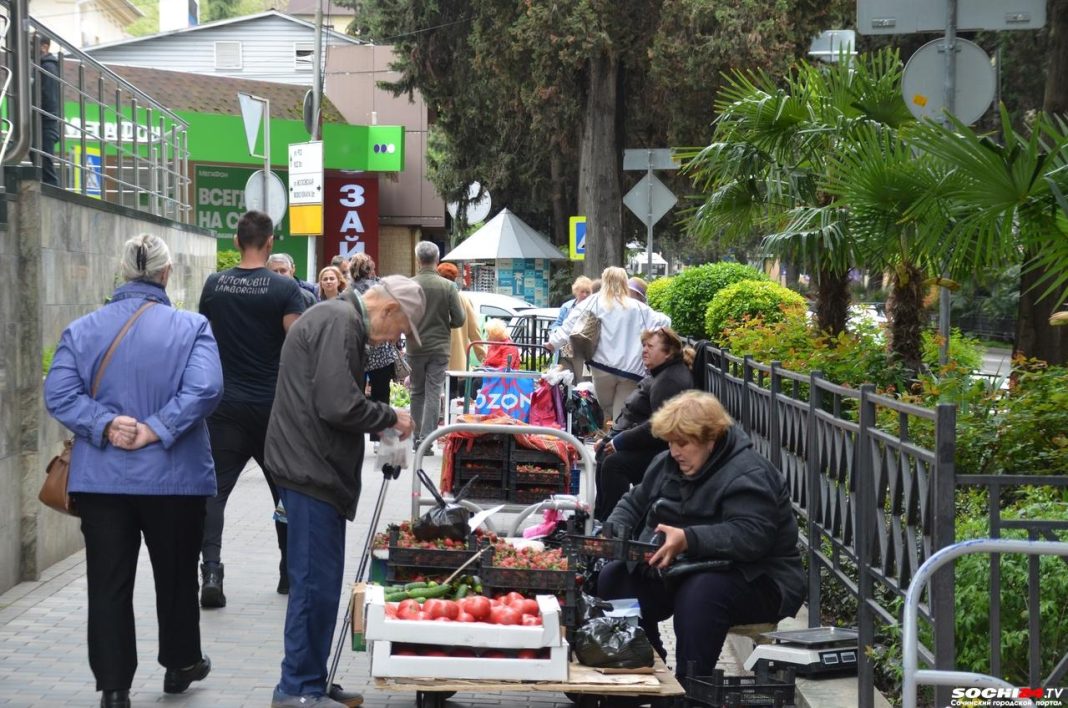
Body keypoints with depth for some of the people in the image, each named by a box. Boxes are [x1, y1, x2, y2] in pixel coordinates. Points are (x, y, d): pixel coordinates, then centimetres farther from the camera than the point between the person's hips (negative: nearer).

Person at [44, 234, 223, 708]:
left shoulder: (81, 330, 2)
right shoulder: (190, 328, -6)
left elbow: (58, 393, -7)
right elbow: (204, 388, -20)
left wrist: (105, 425, -14)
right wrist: (156, 430, -17)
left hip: (101, 476, 1)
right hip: (173, 476, -1)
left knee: (109, 583, 5)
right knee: (175, 575, 17)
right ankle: (180, 664, 32)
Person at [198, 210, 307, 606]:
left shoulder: (214, 286, 3)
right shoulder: (284, 289, -8)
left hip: (225, 405, 1)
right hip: (273, 406, -1)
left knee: (215, 489, 1)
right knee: (285, 490, 14)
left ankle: (211, 569, -16)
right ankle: (290, 572, 23)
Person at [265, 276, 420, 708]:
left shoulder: (340, 320, 19)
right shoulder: (339, 323, -15)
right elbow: (339, 406, -23)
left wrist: (382, 424, 13)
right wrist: (390, 417, -8)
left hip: (316, 470, 11)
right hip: (311, 472, -11)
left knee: (320, 581, 14)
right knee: (316, 582, -5)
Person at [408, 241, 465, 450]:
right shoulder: (448, 286, -7)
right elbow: (460, 319, -7)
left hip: (415, 347, 1)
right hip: (439, 347, -1)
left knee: (417, 392, 15)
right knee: (433, 394, 1)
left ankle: (416, 437, 20)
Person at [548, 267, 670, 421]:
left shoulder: (594, 303, 3)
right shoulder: (638, 307, 7)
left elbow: (571, 324, -5)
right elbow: (662, 322, 6)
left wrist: (555, 341, -2)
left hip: (603, 367, -1)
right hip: (631, 369, 1)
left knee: (607, 412, 18)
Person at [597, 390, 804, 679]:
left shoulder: (748, 475, -19)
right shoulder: (667, 464, 8)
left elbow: (751, 537, -33)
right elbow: (634, 503, 19)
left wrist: (688, 540, -44)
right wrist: (615, 531, -5)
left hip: (754, 579, -8)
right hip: (675, 569, 8)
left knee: (699, 594, -38)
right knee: (613, 577, -7)